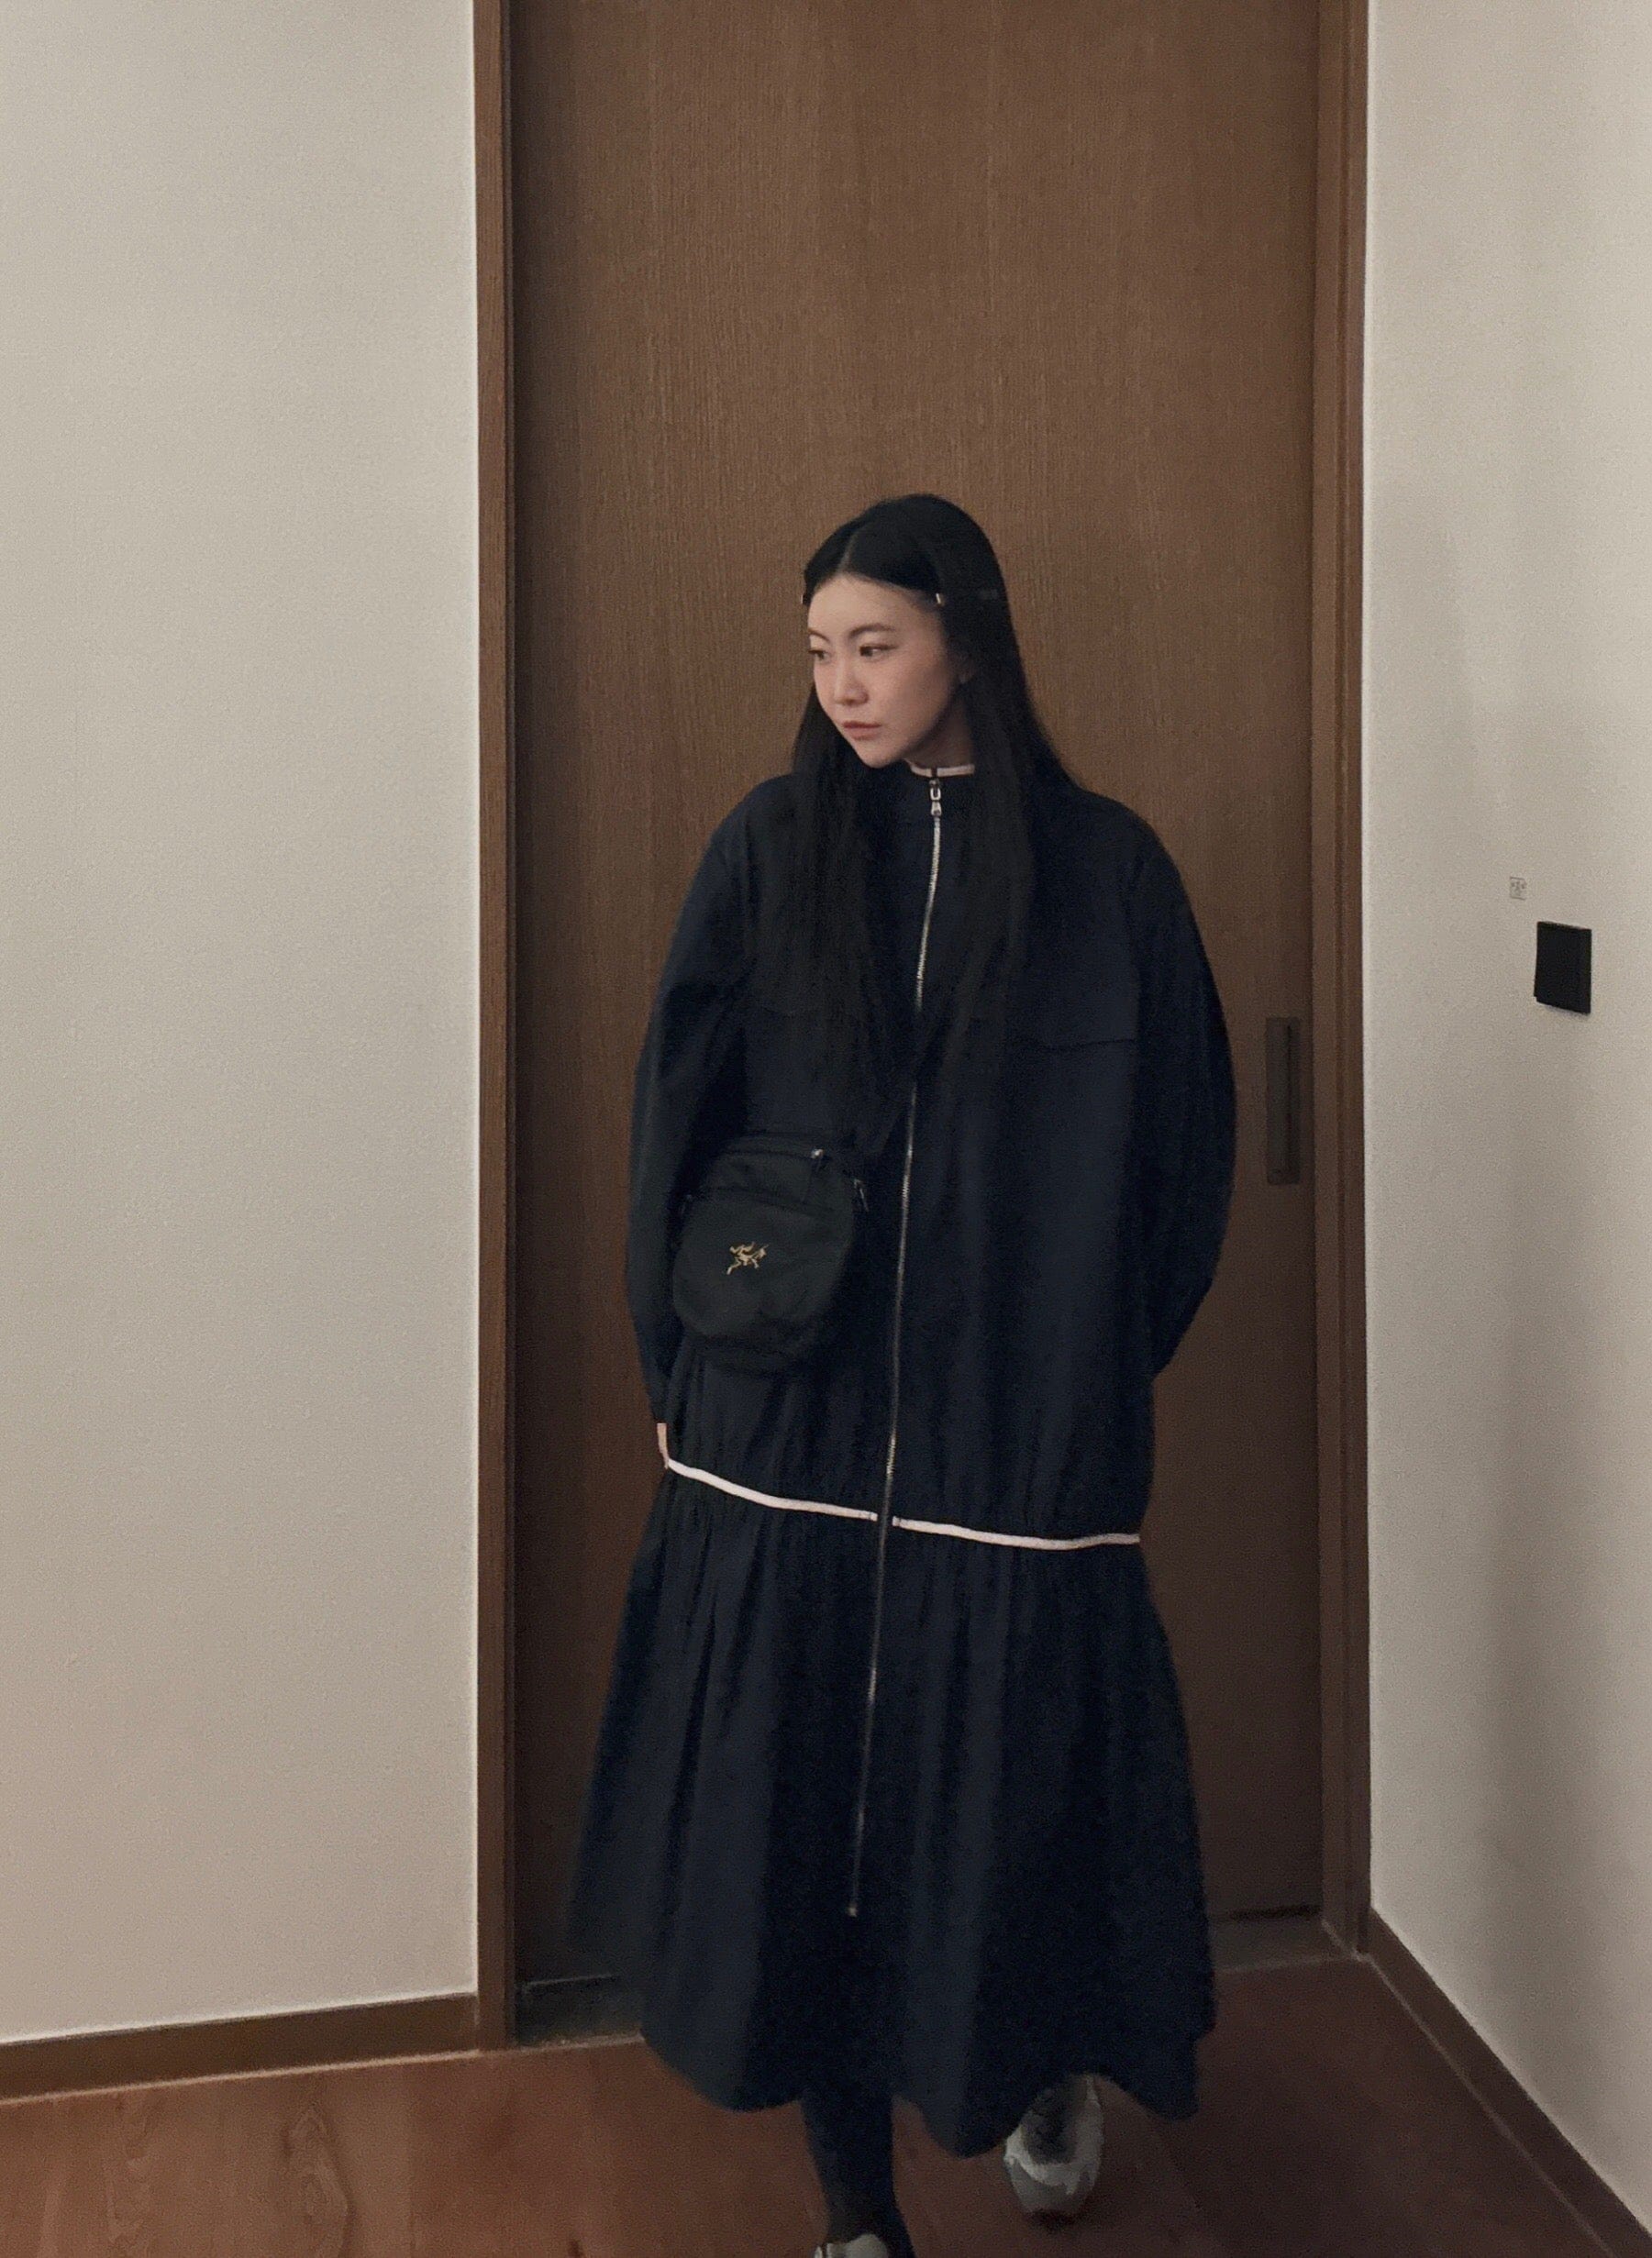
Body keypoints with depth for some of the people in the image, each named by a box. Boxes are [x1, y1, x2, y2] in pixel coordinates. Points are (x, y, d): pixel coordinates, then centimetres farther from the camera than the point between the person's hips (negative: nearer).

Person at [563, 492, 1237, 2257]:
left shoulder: (1105, 867, 0)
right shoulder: (770, 849, 2)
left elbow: (1187, 1141, 6)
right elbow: (675, 1122, 4)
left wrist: (1101, 1364, 5)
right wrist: (683, 1367, 1)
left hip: (1021, 1433, -1)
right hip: (790, 1429, 1)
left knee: (1018, 1766, 9)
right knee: (803, 1783, 5)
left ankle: (1052, 2063, 43)